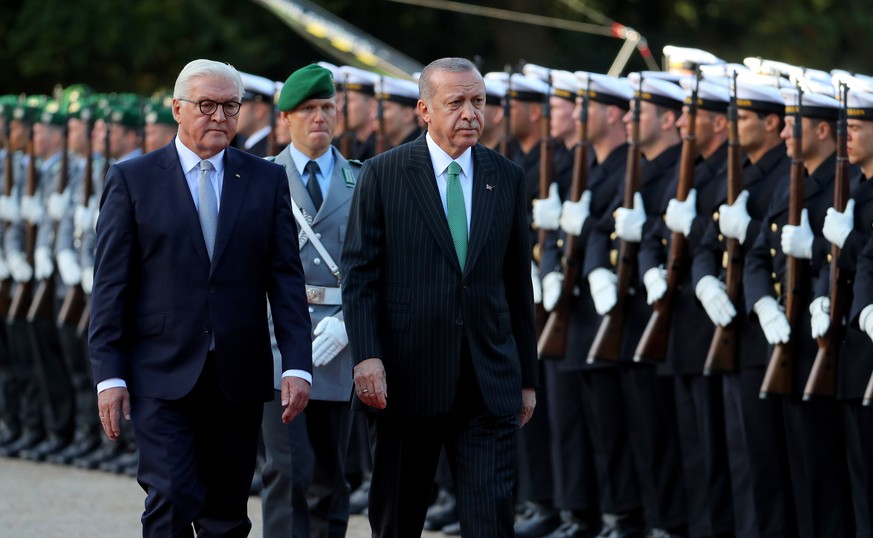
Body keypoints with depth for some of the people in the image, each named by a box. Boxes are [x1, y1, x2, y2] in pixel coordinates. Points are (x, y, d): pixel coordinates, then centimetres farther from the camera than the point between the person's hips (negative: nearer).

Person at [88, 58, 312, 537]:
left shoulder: (266, 181, 8)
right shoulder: (131, 180, 2)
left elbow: (286, 279, 5)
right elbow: (110, 285, 1)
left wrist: (297, 366, -5)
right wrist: (109, 375, -6)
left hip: (238, 381, 3)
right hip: (162, 378, -3)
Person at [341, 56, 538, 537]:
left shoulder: (506, 179, 8)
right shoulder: (383, 174, -1)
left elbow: (518, 283, 12)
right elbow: (358, 274, -3)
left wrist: (527, 377, 12)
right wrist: (366, 355, -16)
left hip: (489, 383, 2)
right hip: (409, 378, -1)